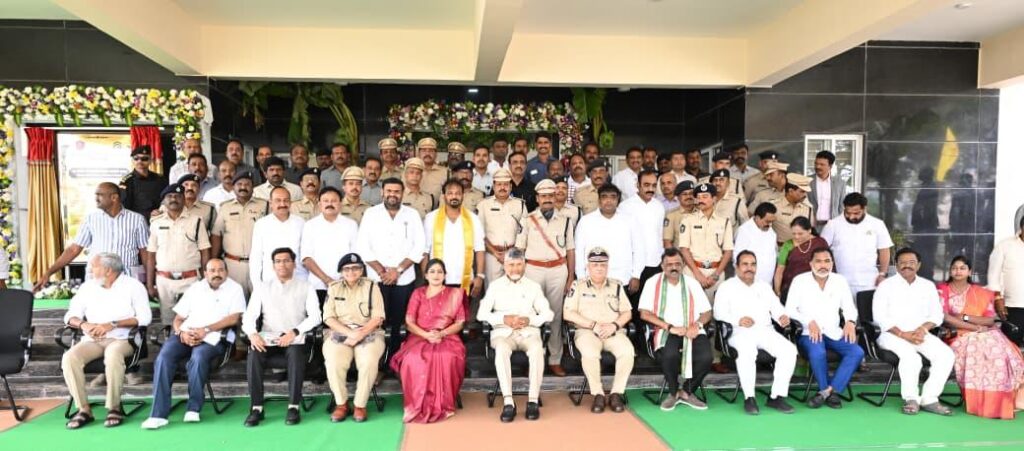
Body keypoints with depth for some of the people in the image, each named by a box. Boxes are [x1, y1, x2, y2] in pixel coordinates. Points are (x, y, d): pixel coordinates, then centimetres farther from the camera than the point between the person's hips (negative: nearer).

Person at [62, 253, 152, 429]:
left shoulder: (133, 286, 2)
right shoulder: (88, 286, 18)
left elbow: (144, 317, -9)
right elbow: (70, 315, 13)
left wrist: (112, 325, -17)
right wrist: (83, 324, -10)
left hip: (121, 339, -5)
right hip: (92, 340, 5)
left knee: (113, 354, -38)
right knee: (69, 358, -26)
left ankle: (114, 408, -25)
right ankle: (83, 409, -18)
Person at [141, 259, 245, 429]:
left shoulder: (234, 289, 10)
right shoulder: (194, 288, 21)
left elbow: (234, 318, -5)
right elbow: (177, 320, 16)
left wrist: (205, 330, -13)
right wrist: (182, 333, -7)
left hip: (214, 337, -4)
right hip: (186, 334, 4)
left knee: (198, 356, -35)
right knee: (164, 356, -24)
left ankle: (193, 409, -22)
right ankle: (158, 414, -24)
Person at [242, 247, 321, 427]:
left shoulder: (305, 287, 11)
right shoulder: (262, 286, 16)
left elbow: (315, 316, 1)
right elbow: (249, 315, 7)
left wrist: (294, 332, -15)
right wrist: (252, 334, -15)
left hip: (295, 337, -2)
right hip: (268, 336, 2)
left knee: (295, 353, -34)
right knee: (254, 355, -29)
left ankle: (294, 406, -28)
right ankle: (256, 407, -23)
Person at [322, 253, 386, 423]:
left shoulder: (371, 286, 5)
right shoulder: (334, 287, 8)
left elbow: (378, 317, -1)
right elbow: (328, 317, 1)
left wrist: (360, 334, -16)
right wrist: (350, 332, -14)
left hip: (368, 333, -1)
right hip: (339, 333, 1)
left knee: (369, 362, -32)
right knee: (334, 362, -30)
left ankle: (360, 404, -15)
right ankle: (341, 403, -10)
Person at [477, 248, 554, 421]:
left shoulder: (534, 286, 15)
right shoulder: (495, 286, 12)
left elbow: (548, 314, 8)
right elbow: (482, 314, 3)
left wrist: (529, 320, -11)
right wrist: (504, 319, -12)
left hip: (529, 332, 1)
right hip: (503, 332, -1)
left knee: (537, 349, -34)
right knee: (501, 350, -36)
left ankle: (533, 400, -30)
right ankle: (508, 402, -37)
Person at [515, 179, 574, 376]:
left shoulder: (565, 221, 9)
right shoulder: (527, 220, 5)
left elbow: (570, 250, 10)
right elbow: (519, 249, 4)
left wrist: (571, 276, 5)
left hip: (558, 270, 1)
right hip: (534, 270, -1)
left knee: (556, 314, 3)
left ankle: (555, 359, 9)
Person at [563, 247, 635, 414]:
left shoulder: (616, 286, 15)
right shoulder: (578, 285, 6)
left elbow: (627, 313, 13)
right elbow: (567, 313, -3)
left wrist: (614, 325, -9)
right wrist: (594, 325, -11)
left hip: (614, 332, 2)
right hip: (586, 331, -2)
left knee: (627, 351, -29)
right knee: (590, 353, -36)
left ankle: (616, 393, -14)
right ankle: (598, 394, -17)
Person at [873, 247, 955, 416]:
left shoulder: (928, 286, 13)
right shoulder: (886, 286, 0)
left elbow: (936, 315, 11)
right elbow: (880, 317, -7)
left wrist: (923, 329, -10)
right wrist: (903, 334, -17)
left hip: (920, 334, 5)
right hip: (892, 334, -4)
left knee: (946, 355, -21)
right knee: (911, 356, -33)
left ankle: (929, 398, -16)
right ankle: (911, 399, -15)